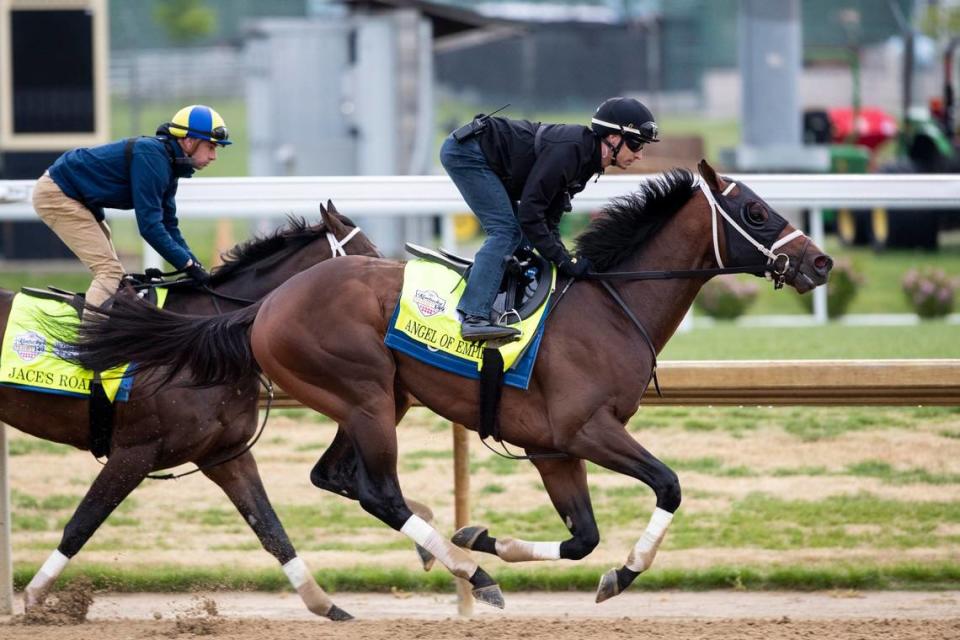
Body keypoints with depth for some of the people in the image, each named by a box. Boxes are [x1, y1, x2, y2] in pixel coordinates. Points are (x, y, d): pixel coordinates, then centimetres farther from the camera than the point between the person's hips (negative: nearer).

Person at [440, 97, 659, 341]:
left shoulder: (585, 157, 6)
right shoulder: (569, 150, -26)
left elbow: (549, 218, 11)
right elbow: (530, 213, -26)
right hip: (467, 152, -11)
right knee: (506, 231, -17)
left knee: (512, 233, 13)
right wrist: (564, 261, -21)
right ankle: (474, 317, -26)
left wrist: (564, 259, 0)